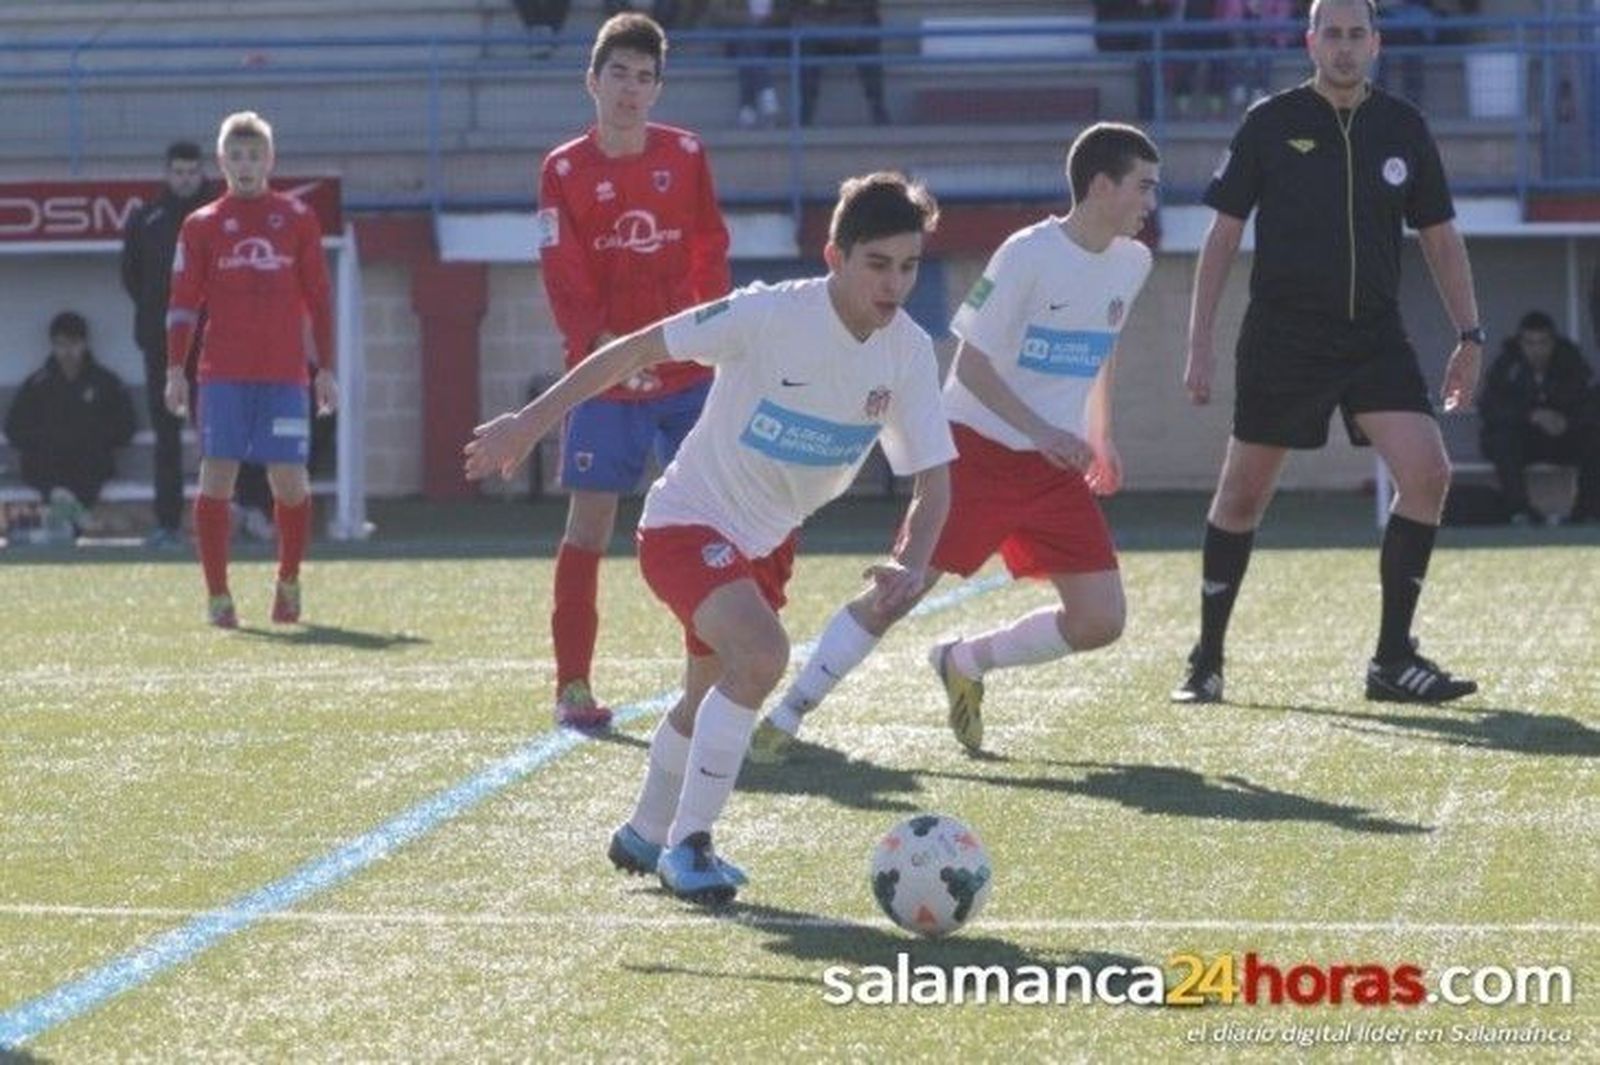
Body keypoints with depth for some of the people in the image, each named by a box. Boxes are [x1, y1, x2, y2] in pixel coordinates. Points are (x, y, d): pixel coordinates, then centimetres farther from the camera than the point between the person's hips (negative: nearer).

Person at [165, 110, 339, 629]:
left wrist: (324, 368, 7)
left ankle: (289, 583, 18)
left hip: (285, 374, 0)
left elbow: (318, 298, 11)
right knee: (217, 475, -6)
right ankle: (218, 595, -3)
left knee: (289, 482, -2)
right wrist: (175, 369, -3)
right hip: (222, 373, 0)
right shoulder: (201, 226, 8)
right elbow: (183, 303, 6)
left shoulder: (297, 219, 9)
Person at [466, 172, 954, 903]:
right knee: (762, 655, -30)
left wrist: (910, 565, -26)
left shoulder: (909, 353, -12)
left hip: (767, 541, 7)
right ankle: (686, 846, -18)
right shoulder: (770, 316, -27)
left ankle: (646, 837, 49)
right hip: (689, 522, -7)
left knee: (712, 696, 24)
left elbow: (932, 480, -6)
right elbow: (637, 350, -19)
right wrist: (531, 422, -18)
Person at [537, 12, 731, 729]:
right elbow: (564, 279, -7)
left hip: (688, 373, 2)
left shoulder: (687, 156, 5)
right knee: (589, 525, -3)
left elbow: (710, 254, 8)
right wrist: (603, 347, -19)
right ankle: (572, 687, 1)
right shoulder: (563, 171, -1)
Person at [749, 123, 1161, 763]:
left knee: (1100, 621, -5)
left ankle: (965, 665, 17)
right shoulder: (1029, 254, -16)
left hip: (1057, 466, 6)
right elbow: (971, 362, -15)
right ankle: (787, 717, 0)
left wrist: (1099, 436, 20)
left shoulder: (1132, 264, 5)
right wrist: (1043, 431, -22)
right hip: (977, 447, -6)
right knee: (898, 592, -10)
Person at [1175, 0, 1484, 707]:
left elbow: (1440, 238, 13)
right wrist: (1199, 344, -3)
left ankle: (1392, 661, -6)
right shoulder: (1270, 124, -2)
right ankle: (1206, 660, 19)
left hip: (1375, 337, 2)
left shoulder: (1404, 128, 6)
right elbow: (1222, 235, 2)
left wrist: (1468, 335, 5)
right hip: (1280, 337, -2)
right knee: (1242, 495, 2)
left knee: (1427, 472, -15)